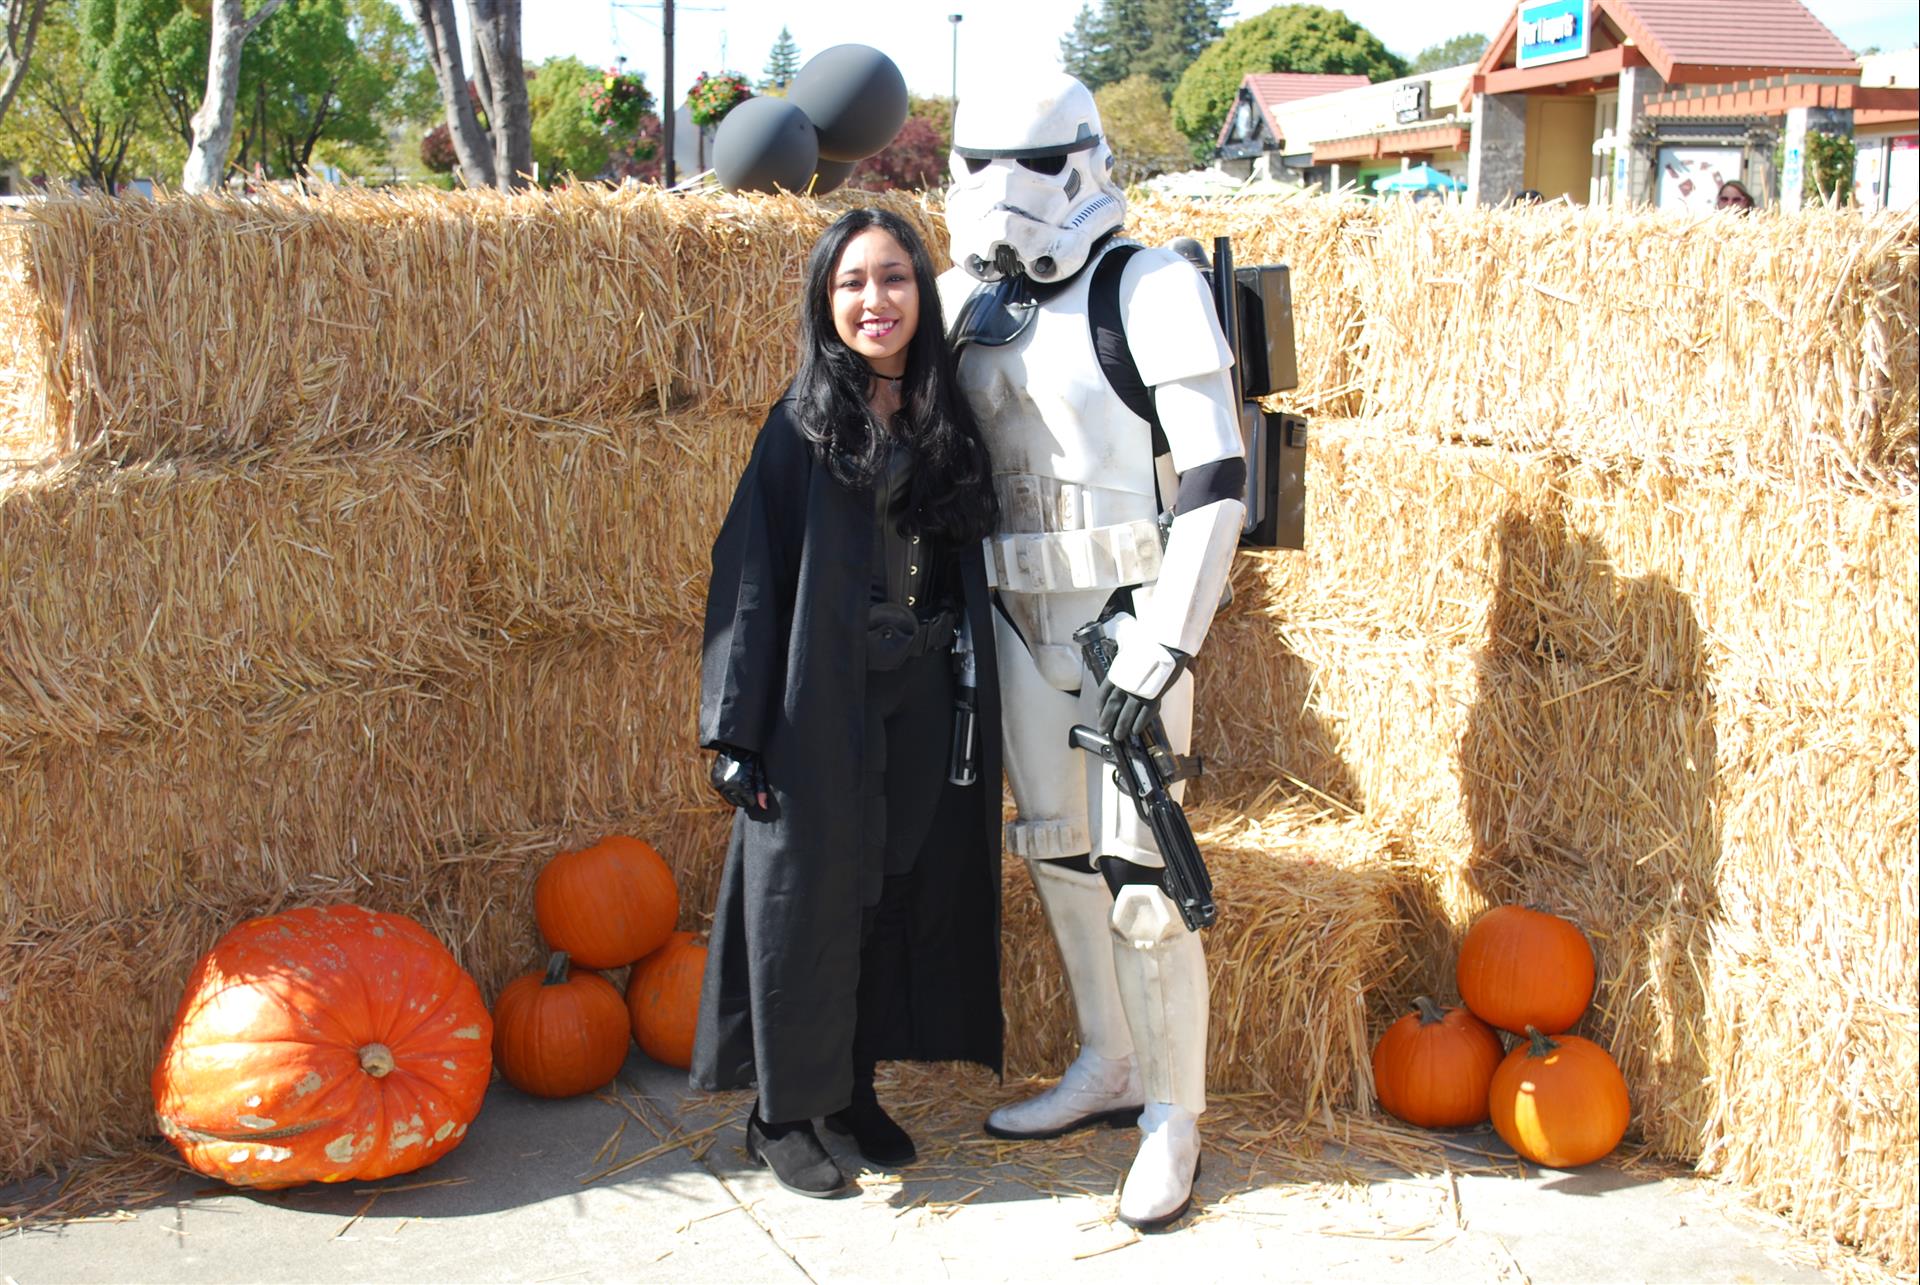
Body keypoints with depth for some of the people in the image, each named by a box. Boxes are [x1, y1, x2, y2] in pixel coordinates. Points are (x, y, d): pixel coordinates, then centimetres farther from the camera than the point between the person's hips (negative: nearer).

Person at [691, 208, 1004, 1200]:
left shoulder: (947, 422, 6)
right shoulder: (803, 426, -6)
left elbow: (972, 576, 11)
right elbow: (748, 581, -8)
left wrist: (976, 705, 7)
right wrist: (737, 732, -13)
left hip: (925, 708, 4)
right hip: (822, 707, -4)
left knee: (901, 896, 11)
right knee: (808, 902, 3)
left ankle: (855, 1086, 29)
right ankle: (781, 1112, 19)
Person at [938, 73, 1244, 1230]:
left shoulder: (1148, 291, -12)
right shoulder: (975, 304, 8)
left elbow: (1216, 482, -16)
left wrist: (1161, 652, -20)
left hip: (1125, 615, -7)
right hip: (1020, 622, 7)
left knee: (1138, 870, -4)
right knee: (1059, 850, 15)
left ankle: (1175, 1114, 10)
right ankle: (1109, 1070, 31)